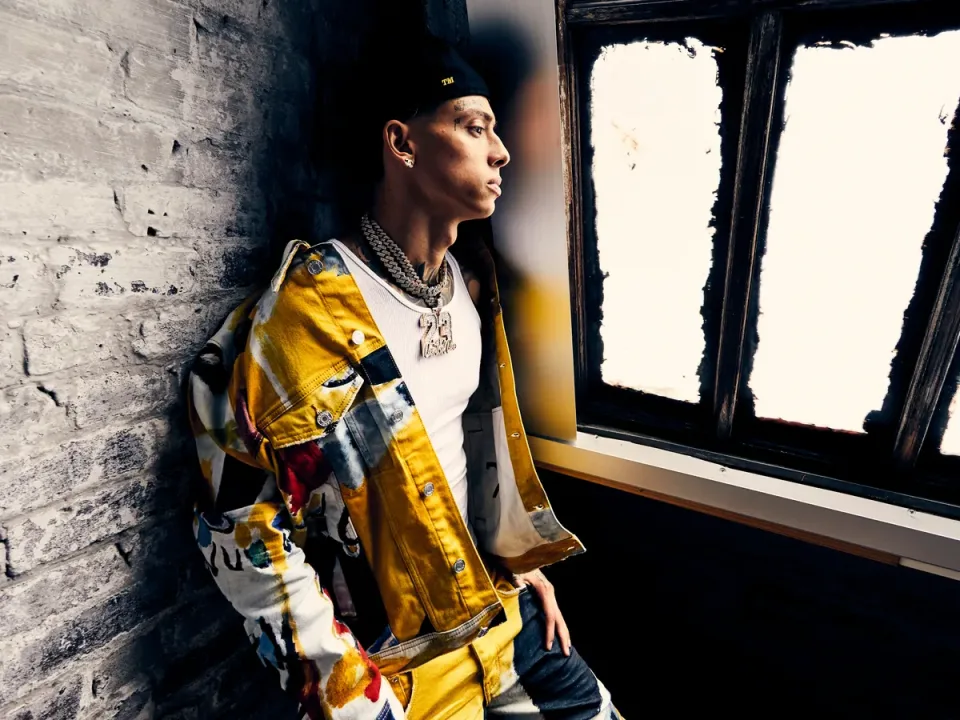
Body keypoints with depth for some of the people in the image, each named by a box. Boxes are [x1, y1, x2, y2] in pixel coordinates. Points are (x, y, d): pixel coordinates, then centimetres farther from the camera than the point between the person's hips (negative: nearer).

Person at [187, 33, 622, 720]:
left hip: (496, 607, 6)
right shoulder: (307, 312, -24)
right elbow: (240, 525, -18)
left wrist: (523, 564, 10)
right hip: (391, 661, -5)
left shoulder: (472, 278, -2)